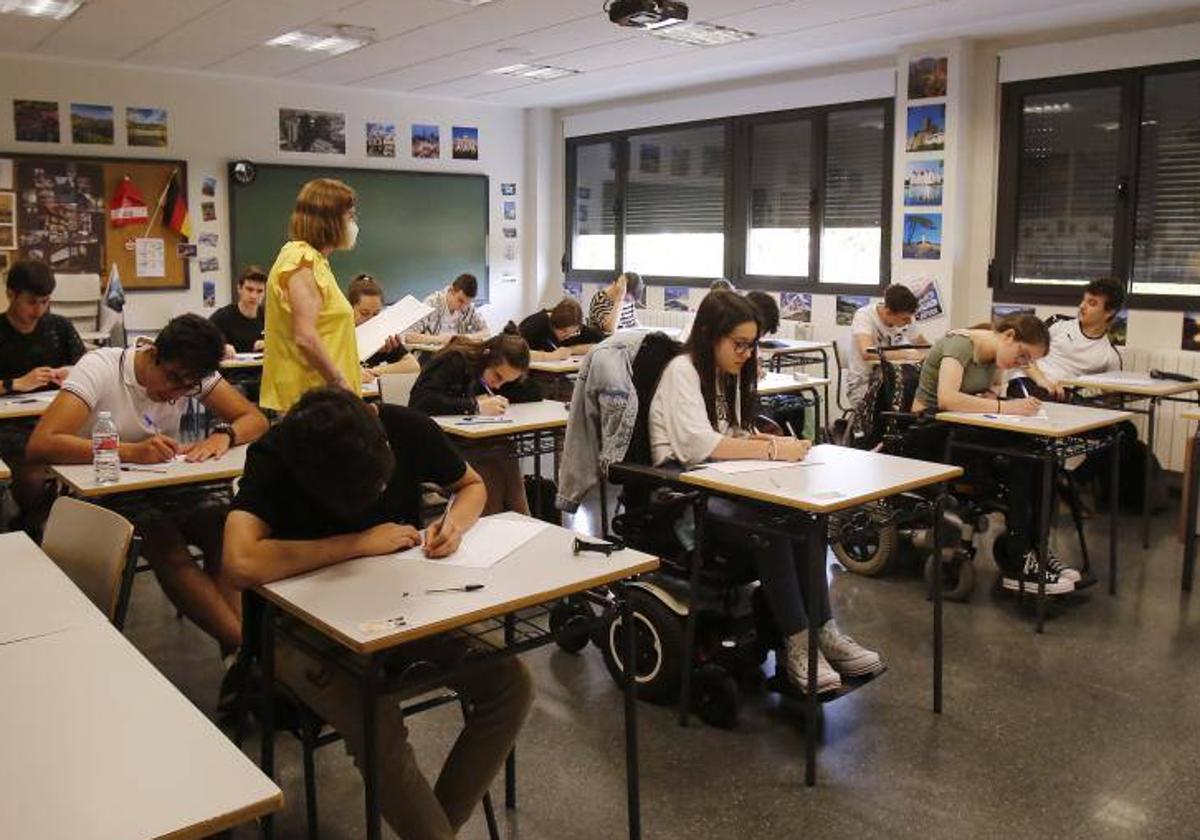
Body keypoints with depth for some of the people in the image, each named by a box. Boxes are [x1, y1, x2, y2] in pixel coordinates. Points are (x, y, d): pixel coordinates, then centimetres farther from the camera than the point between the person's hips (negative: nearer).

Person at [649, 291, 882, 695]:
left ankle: (822, 632, -19)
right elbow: (696, 444, -23)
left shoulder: (728, 373, 17)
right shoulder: (682, 370, -10)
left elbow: (732, 437, 16)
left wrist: (771, 442, -6)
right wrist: (771, 450, -23)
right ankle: (798, 645, -24)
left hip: (721, 485, 7)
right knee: (769, 526, -32)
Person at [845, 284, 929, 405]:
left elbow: (924, 345, 14)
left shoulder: (905, 319, -1)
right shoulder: (864, 316, -19)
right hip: (863, 384, -6)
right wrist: (906, 354, -35)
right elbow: (867, 353, -36)